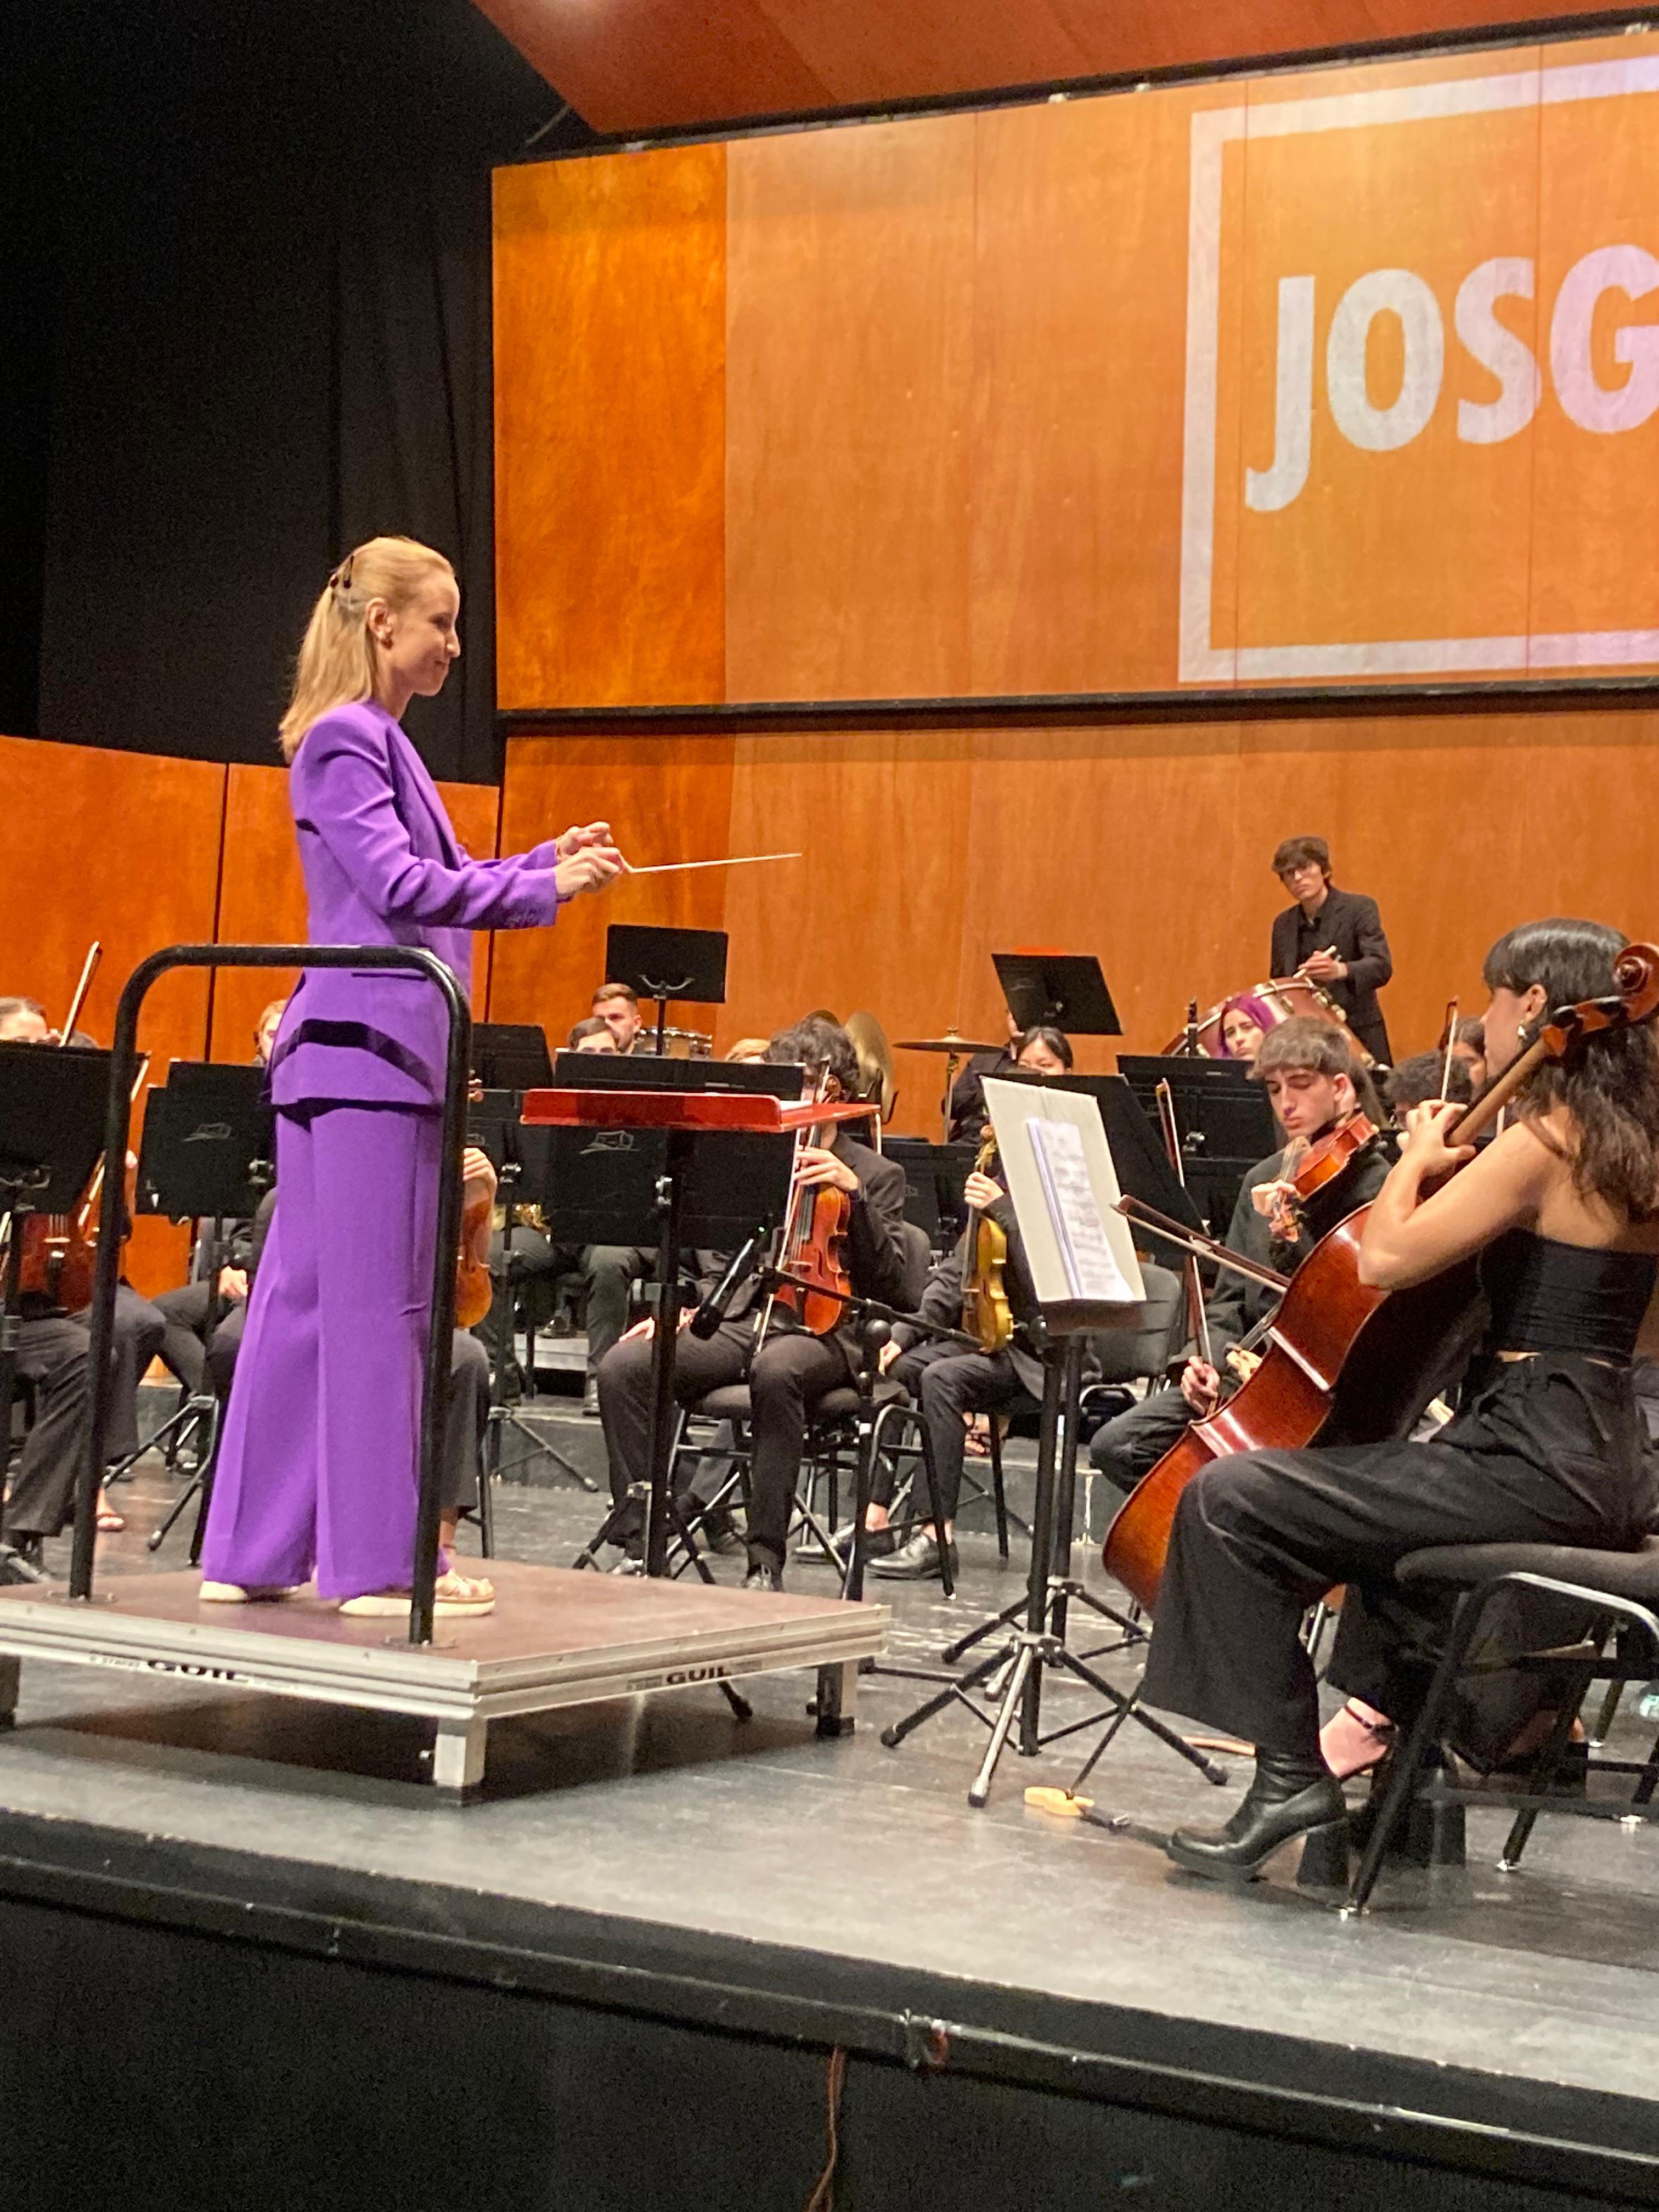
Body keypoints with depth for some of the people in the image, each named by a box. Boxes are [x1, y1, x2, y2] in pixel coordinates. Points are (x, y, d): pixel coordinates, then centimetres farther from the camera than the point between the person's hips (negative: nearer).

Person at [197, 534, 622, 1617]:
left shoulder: (382, 743, 20)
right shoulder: (342, 739, -10)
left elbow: (429, 885, 23)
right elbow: (402, 885, -20)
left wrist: (550, 857, 14)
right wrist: (546, 890, -18)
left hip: (355, 1053, 10)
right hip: (368, 1051, -10)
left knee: (303, 1299, 10)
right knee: (378, 1304, -6)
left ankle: (254, 1550, 14)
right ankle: (381, 1559, -1)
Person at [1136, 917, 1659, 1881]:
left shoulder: (1538, 1145, -14)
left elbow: (1387, 1258, -20)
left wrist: (1418, 1160, -2)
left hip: (1535, 1465, -10)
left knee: (1230, 1500, -11)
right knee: (1379, 1479, 39)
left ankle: (1291, 1773, -11)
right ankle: (1403, 1728, 41)